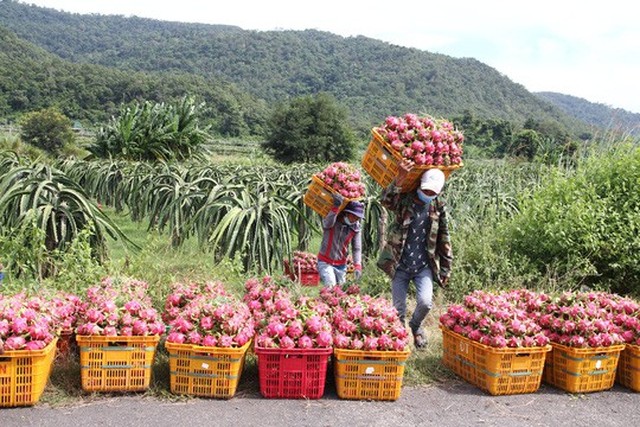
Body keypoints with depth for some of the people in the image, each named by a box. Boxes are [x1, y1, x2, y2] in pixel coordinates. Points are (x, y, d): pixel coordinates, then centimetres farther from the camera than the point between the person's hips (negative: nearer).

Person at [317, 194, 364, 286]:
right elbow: (327, 223, -39)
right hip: (325, 262, -4)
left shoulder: (356, 228, -6)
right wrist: (336, 207, -52)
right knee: (330, 286, -19)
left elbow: (357, 248, -7)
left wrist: (357, 266, -21)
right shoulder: (332, 220, -14)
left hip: (341, 264, 4)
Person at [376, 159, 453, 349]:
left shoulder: (439, 207, 0)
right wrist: (400, 178, -44)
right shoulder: (404, 200, -7)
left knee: (425, 302, -15)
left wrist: (446, 267, 7)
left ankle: (416, 326, 19)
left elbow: (444, 239, 7)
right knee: (399, 309, 4)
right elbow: (386, 200, -30)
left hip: (424, 266, 1)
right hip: (400, 265, -1)